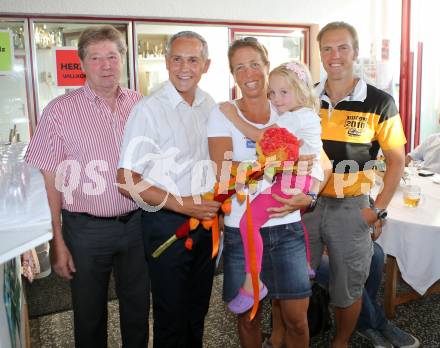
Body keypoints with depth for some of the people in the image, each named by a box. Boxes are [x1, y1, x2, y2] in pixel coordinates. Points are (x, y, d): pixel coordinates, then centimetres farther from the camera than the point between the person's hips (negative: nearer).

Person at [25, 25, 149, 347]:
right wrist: (57, 241, -8)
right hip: (86, 229, -2)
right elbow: (48, 179, -6)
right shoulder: (61, 110, -7)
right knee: (90, 313, 16)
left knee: (138, 308, 19)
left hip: (137, 222, 3)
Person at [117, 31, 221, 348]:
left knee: (199, 309, 21)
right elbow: (127, 182, -16)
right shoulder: (149, 110, -15)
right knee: (172, 313, 11)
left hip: (204, 217, 6)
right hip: (167, 224, -6)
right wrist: (182, 204, -20)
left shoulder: (210, 106, 4)